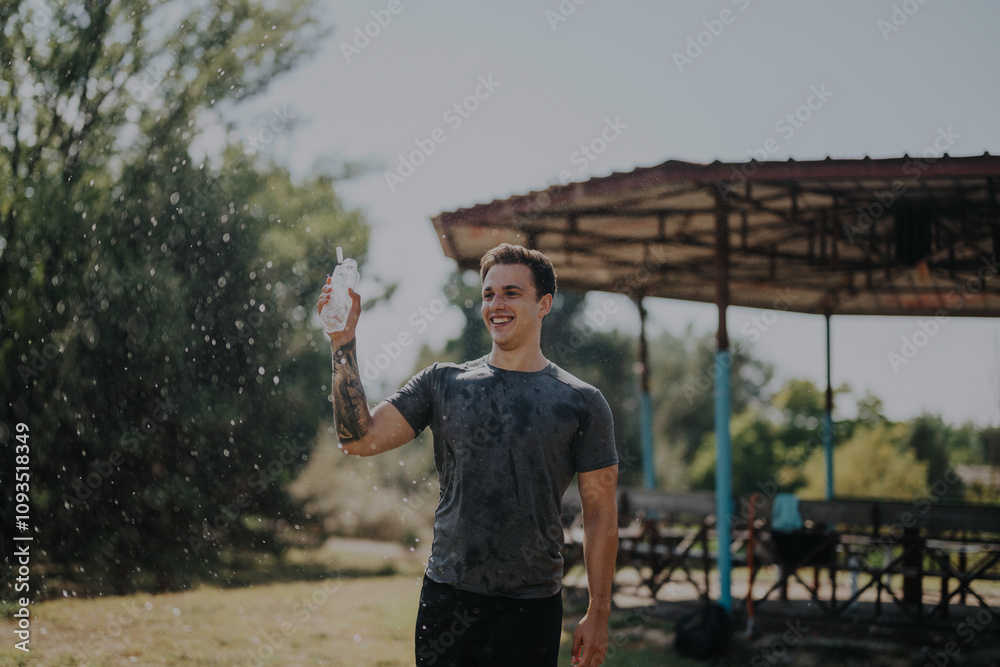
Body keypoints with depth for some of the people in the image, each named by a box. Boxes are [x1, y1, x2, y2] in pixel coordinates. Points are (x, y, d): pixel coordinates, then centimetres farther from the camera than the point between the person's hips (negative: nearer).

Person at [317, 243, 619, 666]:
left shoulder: (581, 403, 1)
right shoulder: (443, 383, 6)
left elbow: (601, 510, 2)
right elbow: (359, 439, -2)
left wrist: (598, 614, -2)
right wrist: (343, 345, -10)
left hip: (530, 606, -2)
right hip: (446, 596, 2)